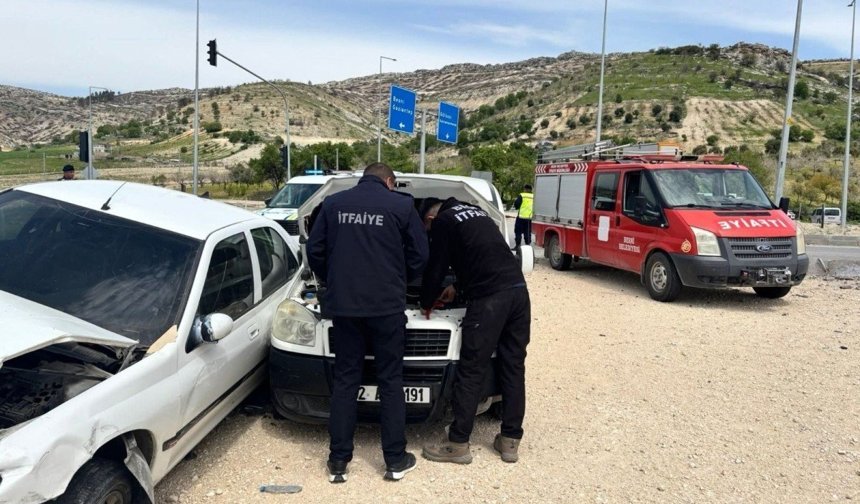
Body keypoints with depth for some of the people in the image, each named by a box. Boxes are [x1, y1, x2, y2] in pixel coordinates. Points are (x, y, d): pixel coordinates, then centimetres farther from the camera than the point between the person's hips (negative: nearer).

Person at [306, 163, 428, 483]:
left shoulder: (333, 203, 9)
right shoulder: (402, 205, 1)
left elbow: (314, 250, 10)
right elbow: (419, 254, 3)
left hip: (343, 304, 3)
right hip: (387, 305, -2)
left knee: (345, 379, 11)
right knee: (391, 380, 8)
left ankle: (338, 462, 15)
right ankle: (396, 460, 16)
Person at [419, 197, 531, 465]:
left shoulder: (444, 222, 3)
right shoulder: (476, 212, 27)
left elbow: (436, 268, 6)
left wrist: (426, 302, 23)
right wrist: (457, 286, 42)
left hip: (489, 297, -8)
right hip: (518, 289, 8)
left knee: (472, 370, 0)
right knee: (513, 366, 12)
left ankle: (458, 444, 9)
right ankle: (510, 441, 20)